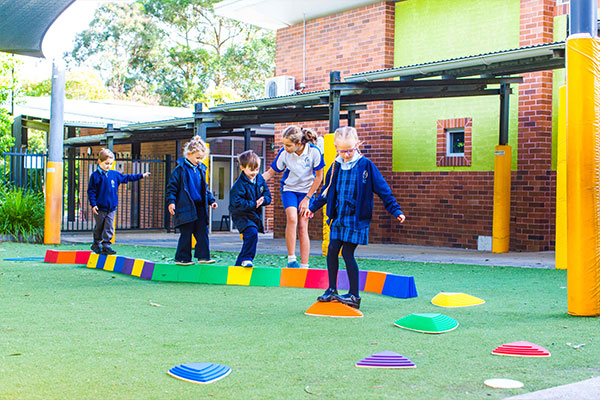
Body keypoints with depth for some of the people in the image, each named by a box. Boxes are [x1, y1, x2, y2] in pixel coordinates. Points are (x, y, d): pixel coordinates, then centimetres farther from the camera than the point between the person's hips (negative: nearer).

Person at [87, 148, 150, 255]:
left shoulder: (114, 174, 8)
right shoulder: (95, 176, -6)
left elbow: (126, 178, 20)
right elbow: (91, 191, -6)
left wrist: (141, 176, 21)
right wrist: (93, 204, -13)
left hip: (111, 208, 4)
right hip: (100, 208, -4)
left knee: (109, 228, 1)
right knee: (99, 227, 7)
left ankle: (106, 245, 5)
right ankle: (96, 244, 23)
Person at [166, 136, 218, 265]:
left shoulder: (201, 169, 14)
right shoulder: (180, 169, -5)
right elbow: (172, 186, -5)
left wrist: (211, 200, 17)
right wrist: (171, 201, -13)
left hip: (200, 207, 6)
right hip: (186, 207, -6)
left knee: (203, 232, 4)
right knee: (186, 233, -3)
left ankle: (203, 256, 9)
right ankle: (182, 258, 6)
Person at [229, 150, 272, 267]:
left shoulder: (260, 179, 6)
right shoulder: (240, 184, -16)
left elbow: (268, 196, 9)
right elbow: (236, 202, -23)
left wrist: (262, 200, -14)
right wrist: (254, 204, -22)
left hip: (256, 215, 7)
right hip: (241, 215, -7)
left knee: (250, 240, 12)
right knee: (252, 232, -29)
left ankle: (239, 263, 28)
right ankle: (247, 259, -21)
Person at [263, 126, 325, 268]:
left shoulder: (314, 151, -20)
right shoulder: (284, 153, -17)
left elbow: (318, 177, -8)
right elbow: (270, 172, -3)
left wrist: (307, 199, -8)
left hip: (307, 191, 0)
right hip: (289, 190, 0)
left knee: (302, 227, -9)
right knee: (292, 218, -25)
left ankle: (304, 266, -4)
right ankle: (291, 259, -19)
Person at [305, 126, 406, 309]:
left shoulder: (365, 165, -7)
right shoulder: (336, 166, 7)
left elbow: (382, 189, -4)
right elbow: (327, 190, 21)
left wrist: (396, 210, -6)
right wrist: (313, 207, 24)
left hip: (356, 219, -5)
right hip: (338, 217, 5)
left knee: (347, 253, -7)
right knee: (332, 250, 2)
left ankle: (354, 295, 3)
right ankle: (332, 289, 17)